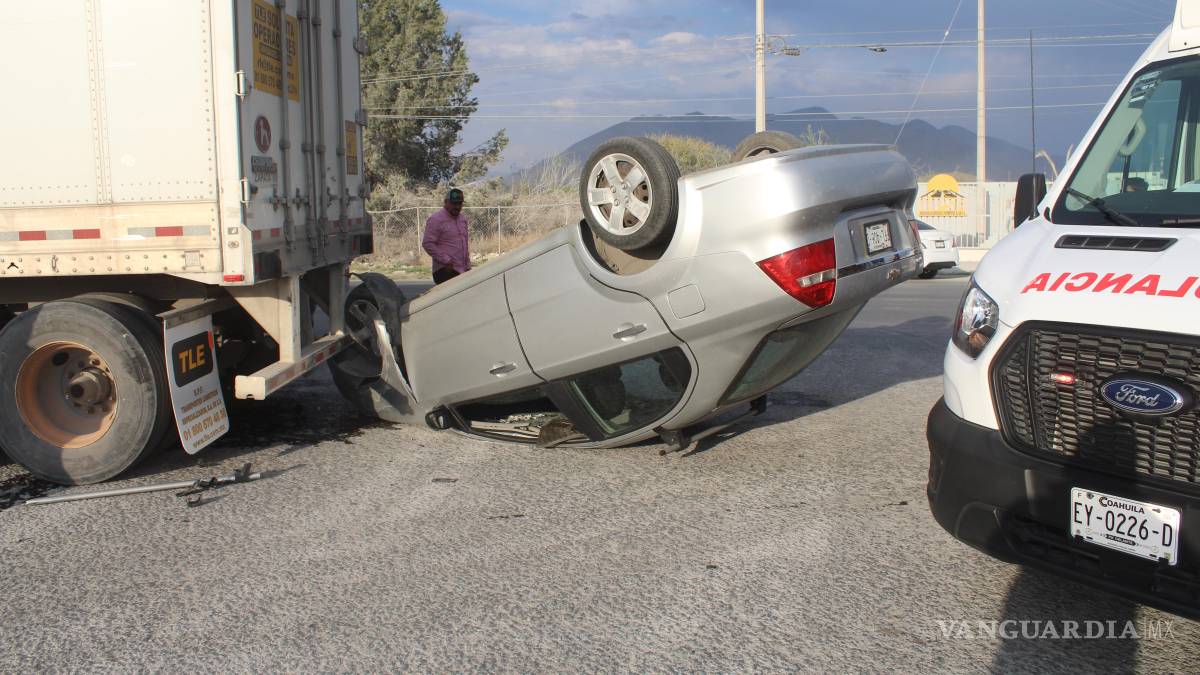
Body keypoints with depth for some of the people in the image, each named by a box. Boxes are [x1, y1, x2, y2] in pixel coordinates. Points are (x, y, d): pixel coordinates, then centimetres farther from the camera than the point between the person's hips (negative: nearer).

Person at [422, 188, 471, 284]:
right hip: (446, 271, -8)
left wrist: (468, 265, 20)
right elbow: (427, 243, -14)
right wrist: (446, 260, -16)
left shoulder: (462, 219, 18)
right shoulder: (436, 220, -8)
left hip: (463, 270, 8)